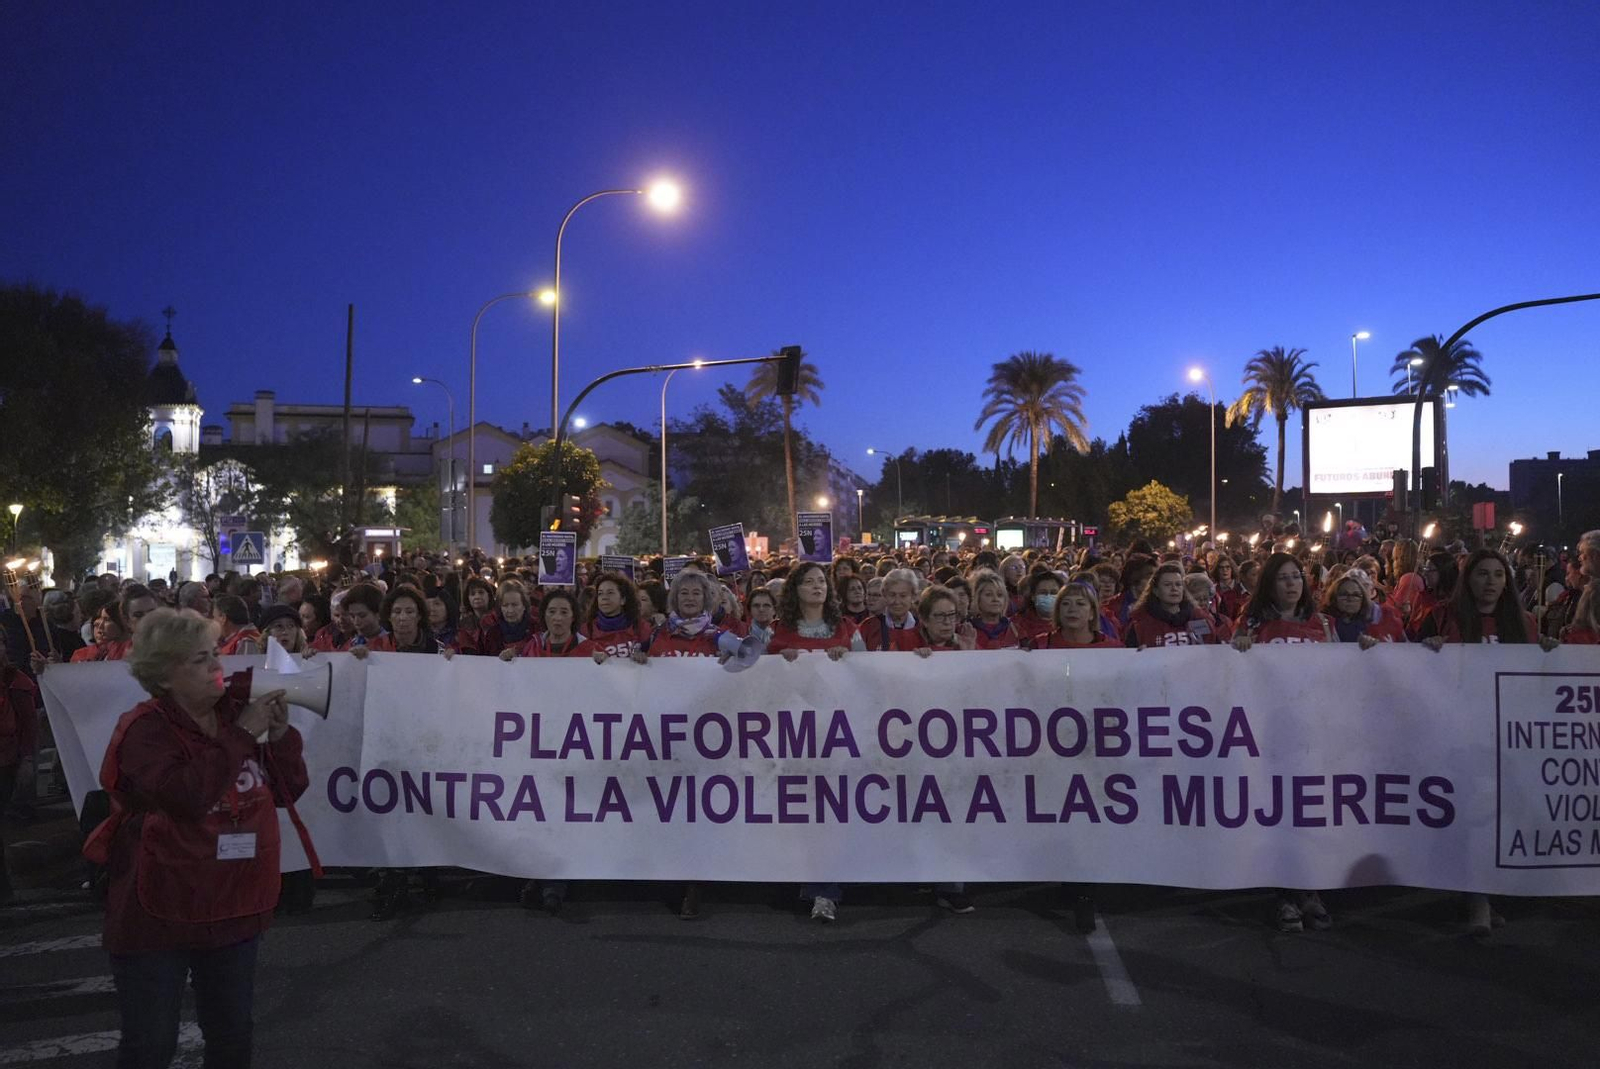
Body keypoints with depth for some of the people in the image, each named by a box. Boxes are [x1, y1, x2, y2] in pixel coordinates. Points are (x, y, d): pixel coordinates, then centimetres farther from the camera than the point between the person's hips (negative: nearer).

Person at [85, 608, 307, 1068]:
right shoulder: (144, 730, -15)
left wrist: (280, 731, -10)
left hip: (234, 907, 6)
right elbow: (186, 795, -31)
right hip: (159, 913, -5)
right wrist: (243, 734, -25)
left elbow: (289, 791, 5)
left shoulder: (236, 715, 4)